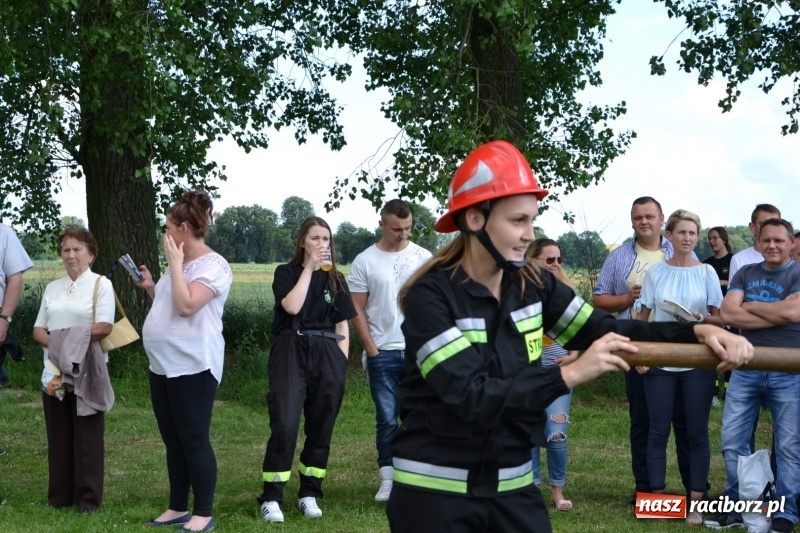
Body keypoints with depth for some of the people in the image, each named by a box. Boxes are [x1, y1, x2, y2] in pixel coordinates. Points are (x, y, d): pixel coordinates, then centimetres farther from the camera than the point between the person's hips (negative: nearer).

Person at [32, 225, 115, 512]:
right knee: (58, 435, 9)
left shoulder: (101, 284, -2)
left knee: (87, 436, 1)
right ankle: (60, 495, 17)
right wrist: (53, 343, -10)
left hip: (87, 372, -5)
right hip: (54, 372, 5)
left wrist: (66, 338, -14)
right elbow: (38, 330, 11)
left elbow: (104, 327, -13)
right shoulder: (52, 288, 14)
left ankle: (88, 498, 7)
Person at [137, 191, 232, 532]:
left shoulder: (212, 265, -12)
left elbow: (186, 306, -25)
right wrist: (151, 287, 12)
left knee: (194, 440, -5)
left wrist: (174, 264, -17)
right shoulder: (182, 264, 17)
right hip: (163, 365, 10)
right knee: (173, 441, 13)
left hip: (193, 367, -10)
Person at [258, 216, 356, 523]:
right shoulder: (286, 273, 5)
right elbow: (292, 306, -14)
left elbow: (342, 325, 14)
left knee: (321, 427, 5)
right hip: (291, 352, -3)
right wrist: (309, 267, -10)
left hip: (326, 355, 4)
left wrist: (341, 362, 4)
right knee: (285, 424, -13)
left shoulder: (336, 280, 14)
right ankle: (271, 498, -8)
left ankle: (309, 494, 17)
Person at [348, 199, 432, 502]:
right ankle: (387, 479, 10)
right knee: (387, 418, 4)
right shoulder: (365, 261, 0)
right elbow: (357, 311, 1)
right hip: (382, 353, -1)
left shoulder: (423, 257, 4)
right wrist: (372, 351, -4)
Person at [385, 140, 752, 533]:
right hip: (435, 490, -5)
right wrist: (570, 374, -27)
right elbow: (473, 397, -24)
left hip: (512, 486, 5)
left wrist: (698, 332, -13)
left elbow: (608, 331, 1)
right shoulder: (430, 296, -16)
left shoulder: (533, 286, 1)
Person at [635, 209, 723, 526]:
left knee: (697, 433, 2)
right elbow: (643, 318, 6)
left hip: (698, 363, -1)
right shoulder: (656, 273, 3)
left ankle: (695, 502, 8)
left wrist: (700, 319, -17)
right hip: (660, 362, 1)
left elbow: (720, 319, 3)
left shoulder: (707, 273, 1)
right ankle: (658, 498, 13)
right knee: (658, 432, 4)